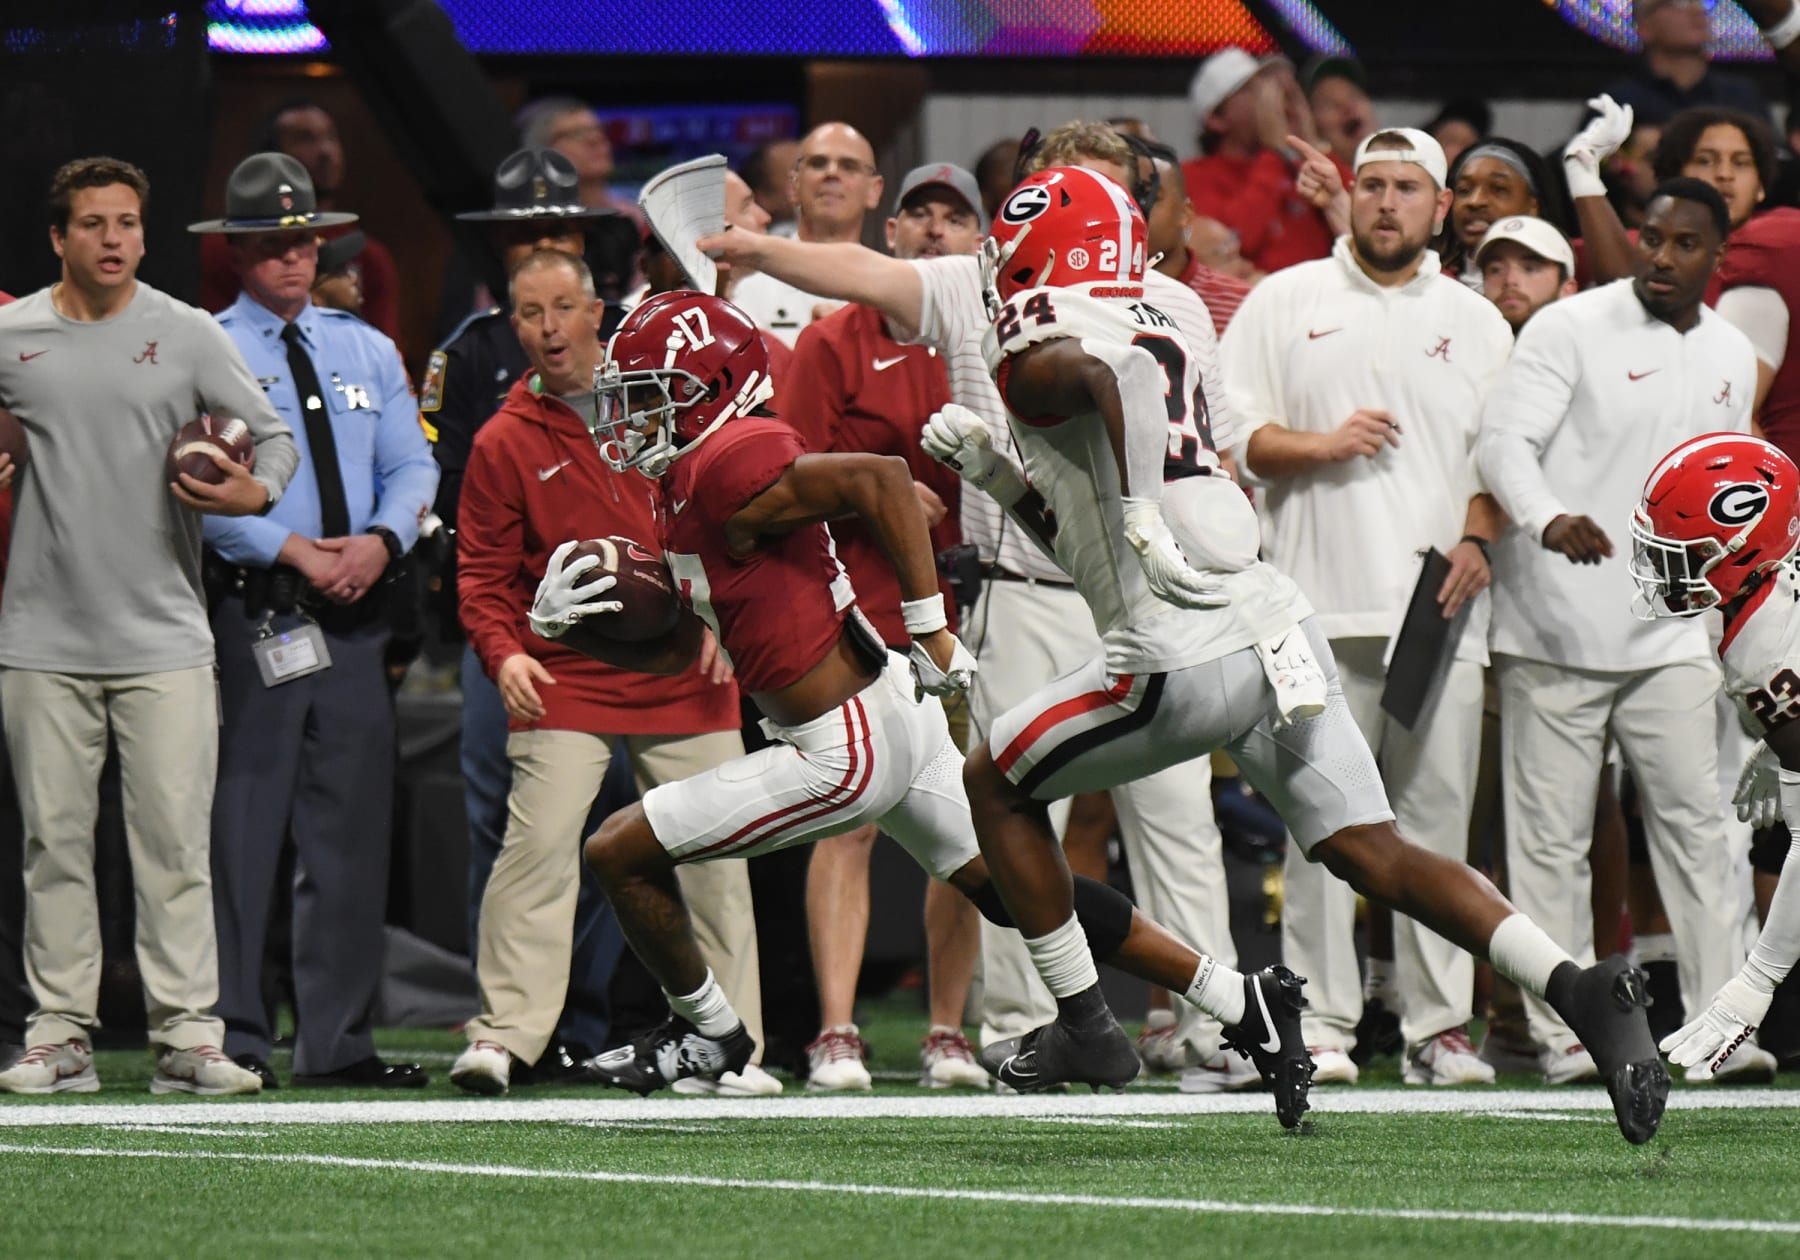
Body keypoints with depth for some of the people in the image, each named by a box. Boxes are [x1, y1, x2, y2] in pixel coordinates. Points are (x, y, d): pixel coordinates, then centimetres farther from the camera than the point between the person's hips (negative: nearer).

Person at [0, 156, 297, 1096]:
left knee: (174, 841, -5)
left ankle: (187, 1036, -3)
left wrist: (257, 492, -12)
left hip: (162, 637, -1)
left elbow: (273, 436, 7)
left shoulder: (188, 336, 4)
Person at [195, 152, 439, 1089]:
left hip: (356, 612, 5)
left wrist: (381, 541, -9)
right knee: (241, 828, -6)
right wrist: (295, 552, -17)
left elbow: (412, 466, 11)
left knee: (351, 832, 5)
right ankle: (231, 1039, -4)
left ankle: (337, 1040, 8)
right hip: (253, 614, -5)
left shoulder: (367, 350, 17)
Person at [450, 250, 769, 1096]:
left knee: (714, 859, 4)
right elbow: (483, 573, 1)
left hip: (685, 673, 2)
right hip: (564, 677, -2)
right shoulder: (506, 442, 1)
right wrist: (504, 653, -16)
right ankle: (507, 1033, -14)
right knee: (539, 846, -14)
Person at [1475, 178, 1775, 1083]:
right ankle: (1562, 1030, 4)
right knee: (1552, 833, -1)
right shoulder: (1571, 328, -5)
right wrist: (1548, 518, -33)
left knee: (1695, 821, 0)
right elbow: (1503, 439, -15)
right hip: (1555, 626, -4)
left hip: (1668, 632, 4)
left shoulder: (1731, 356, 13)